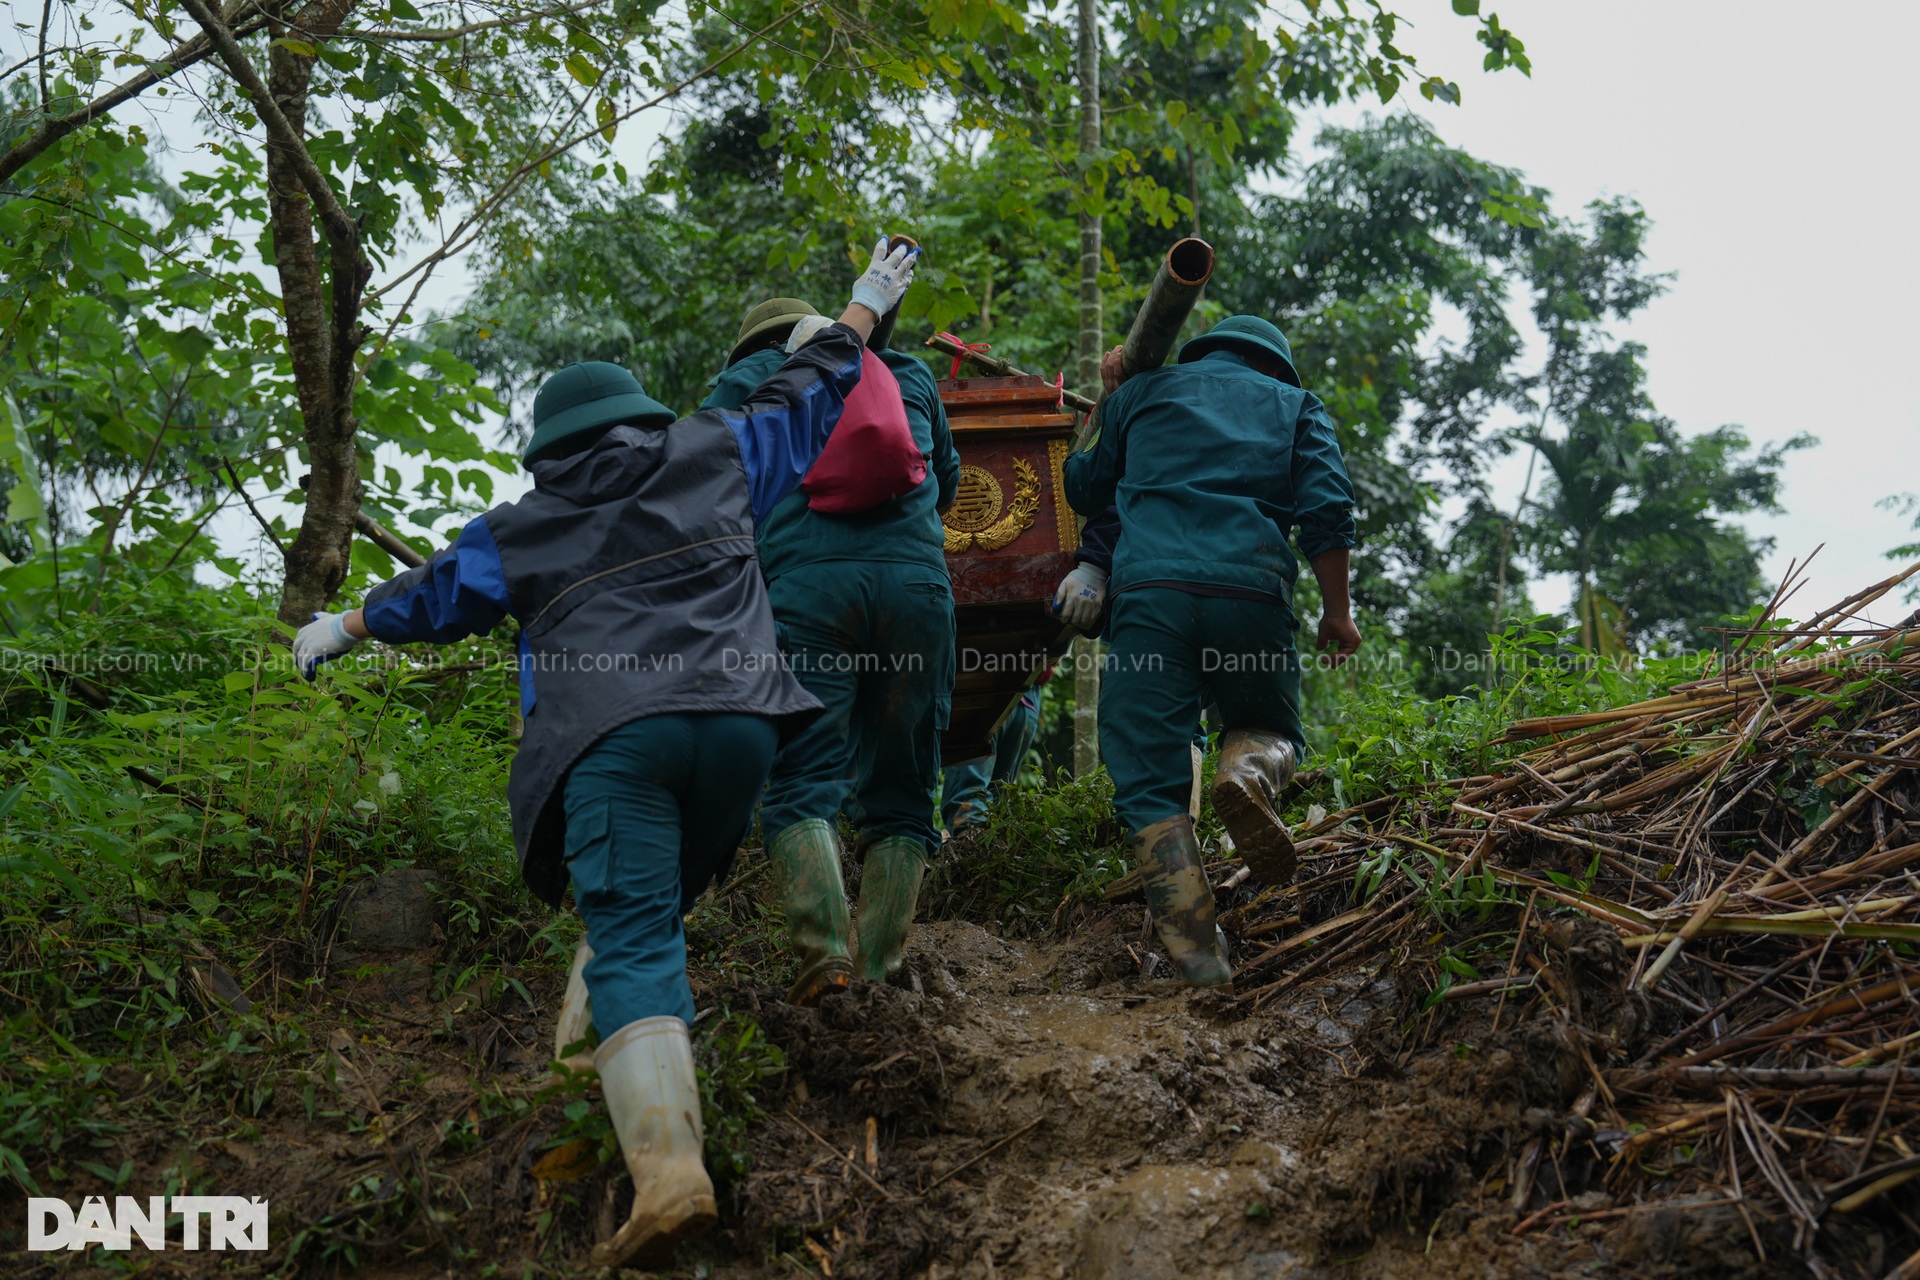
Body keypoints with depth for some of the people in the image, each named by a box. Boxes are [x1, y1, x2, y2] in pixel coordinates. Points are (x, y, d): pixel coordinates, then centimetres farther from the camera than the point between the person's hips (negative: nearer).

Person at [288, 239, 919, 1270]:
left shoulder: (519, 532, 21)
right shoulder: (714, 460, 23)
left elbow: (435, 595, 34)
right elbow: (798, 401, 34)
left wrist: (342, 628, 53)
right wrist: (862, 312, 50)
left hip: (611, 739, -2)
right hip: (739, 716, 3)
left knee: (633, 941, -12)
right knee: (665, 905, 22)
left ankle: (667, 1169, -28)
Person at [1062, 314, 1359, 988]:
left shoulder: (1144, 391, 24)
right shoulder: (1295, 404, 23)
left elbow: (1080, 489, 32)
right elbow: (1327, 510, 7)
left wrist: (1109, 406, 43)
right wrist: (1337, 611, 13)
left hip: (1148, 591, 0)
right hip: (1252, 595, 1)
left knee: (1149, 785, 2)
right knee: (1271, 730, 25)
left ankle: (1200, 957, -12)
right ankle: (1248, 770, -13)